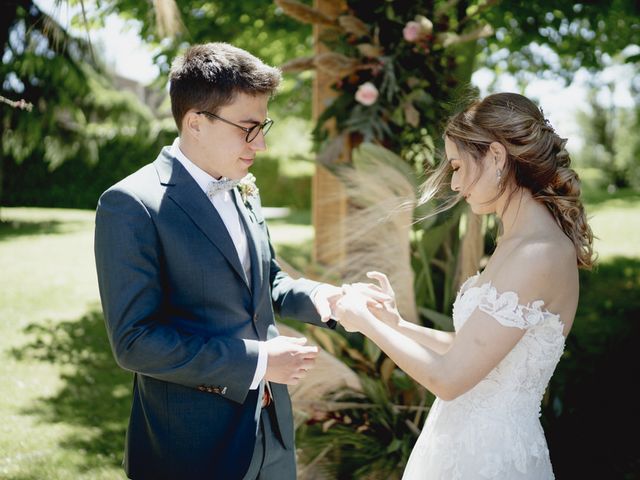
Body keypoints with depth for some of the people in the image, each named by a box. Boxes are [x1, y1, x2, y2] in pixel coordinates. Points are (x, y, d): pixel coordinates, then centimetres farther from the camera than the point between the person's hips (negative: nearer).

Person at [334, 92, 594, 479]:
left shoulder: (538, 255, -23)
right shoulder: (523, 242, 6)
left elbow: (447, 378, -22)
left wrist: (365, 321, -11)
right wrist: (397, 324, 4)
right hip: (469, 439, 8)